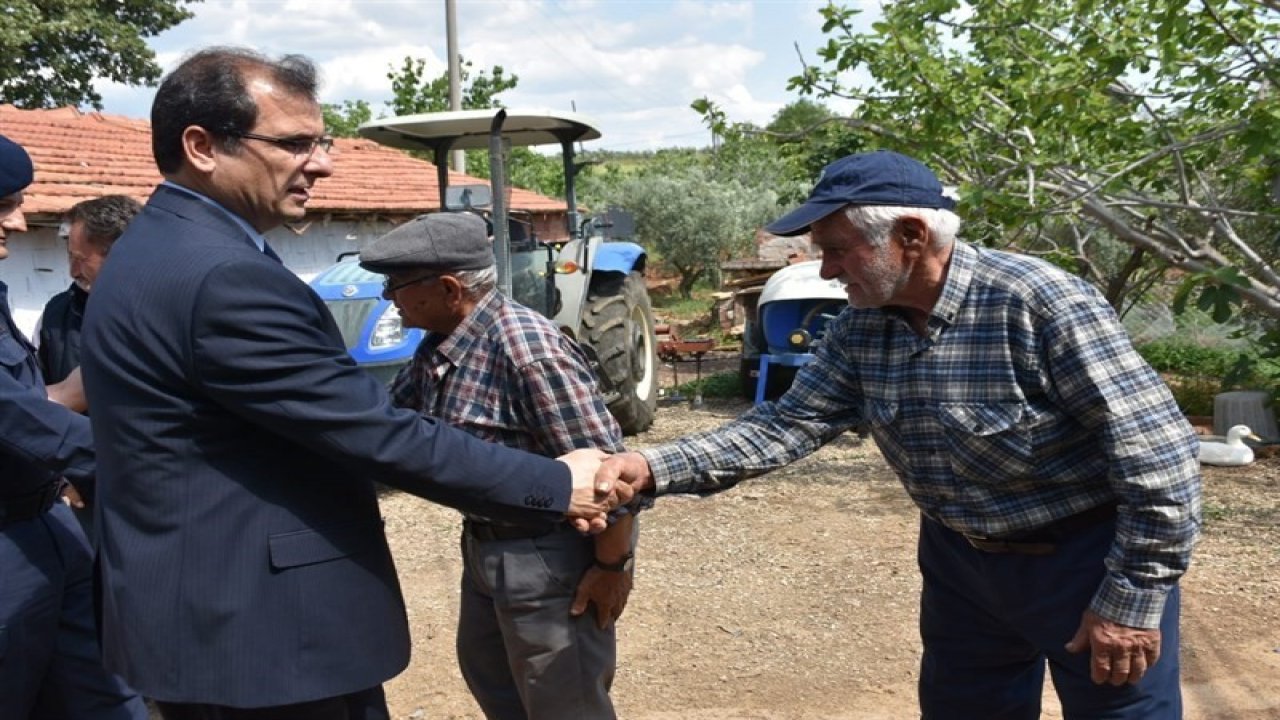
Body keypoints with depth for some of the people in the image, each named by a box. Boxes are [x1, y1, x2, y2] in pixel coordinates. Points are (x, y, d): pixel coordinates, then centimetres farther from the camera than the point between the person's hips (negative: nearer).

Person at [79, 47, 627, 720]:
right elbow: (374, 431, -23)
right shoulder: (222, 276, -24)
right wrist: (555, 485, -15)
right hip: (255, 628, -10)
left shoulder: (158, 248, 9)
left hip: (202, 610, 10)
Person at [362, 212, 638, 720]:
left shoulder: (526, 348, -28)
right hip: (486, 544, 10)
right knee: (487, 672, 28)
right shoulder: (437, 346, 1)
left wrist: (613, 564, -22)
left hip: (551, 555, -9)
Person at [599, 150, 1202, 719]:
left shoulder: (1039, 303, -26)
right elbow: (790, 424, -7)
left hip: (1087, 559, -6)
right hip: (962, 559, 6)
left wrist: (1132, 601, -20)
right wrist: (656, 467, -19)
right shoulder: (859, 328, -7)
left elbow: (1157, 450, -23)